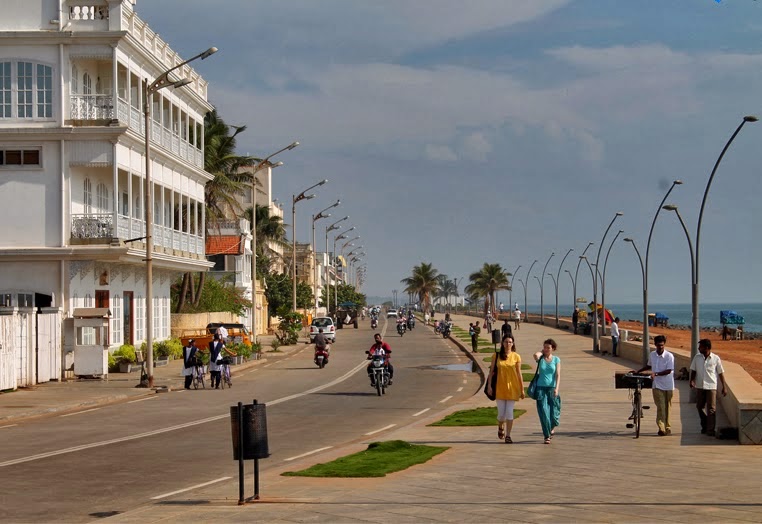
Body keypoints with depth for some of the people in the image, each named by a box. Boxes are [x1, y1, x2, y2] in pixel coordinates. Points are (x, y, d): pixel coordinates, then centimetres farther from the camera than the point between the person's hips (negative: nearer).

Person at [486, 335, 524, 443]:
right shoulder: (497, 356, 3)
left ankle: (508, 435, 5)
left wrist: (522, 389, 3)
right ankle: (500, 427, 33)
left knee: (509, 412, -3)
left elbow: (519, 374, 3)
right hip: (500, 388, 1)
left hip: (512, 388, -1)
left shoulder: (516, 357, 1)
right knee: (501, 413, 2)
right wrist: (489, 385, -3)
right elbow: (491, 371, 5)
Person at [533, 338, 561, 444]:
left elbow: (558, 375, -1)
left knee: (553, 412, 1)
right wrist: (542, 353, 0)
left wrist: (556, 388, -12)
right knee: (543, 412, -6)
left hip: (552, 388, 0)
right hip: (541, 388, 0)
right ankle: (547, 436, 1)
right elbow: (536, 355, -22)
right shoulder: (540, 358, 4)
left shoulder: (556, 360, 5)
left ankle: (552, 427, 35)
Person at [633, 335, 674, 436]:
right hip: (657, 385, 2)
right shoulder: (652, 355, 5)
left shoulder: (669, 356, -9)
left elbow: (669, 370, -15)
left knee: (667, 407, 7)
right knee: (660, 406, -8)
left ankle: (666, 427, 19)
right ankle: (662, 428, -13)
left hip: (668, 385, -2)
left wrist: (656, 374, -24)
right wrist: (637, 371, 17)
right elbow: (649, 366, 23)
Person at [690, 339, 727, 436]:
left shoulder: (716, 359, -5)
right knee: (700, 407, 11)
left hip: (711, 387, -4)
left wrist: (724, 387, 0)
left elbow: (721, 373, 1)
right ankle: (705, 426, 28)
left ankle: (710, 430, -1)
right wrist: (692, 381, -9)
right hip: (699, 387, 4)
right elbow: (693, 370, 9)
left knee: (711, 409, -6)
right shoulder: (697, 358, 3)